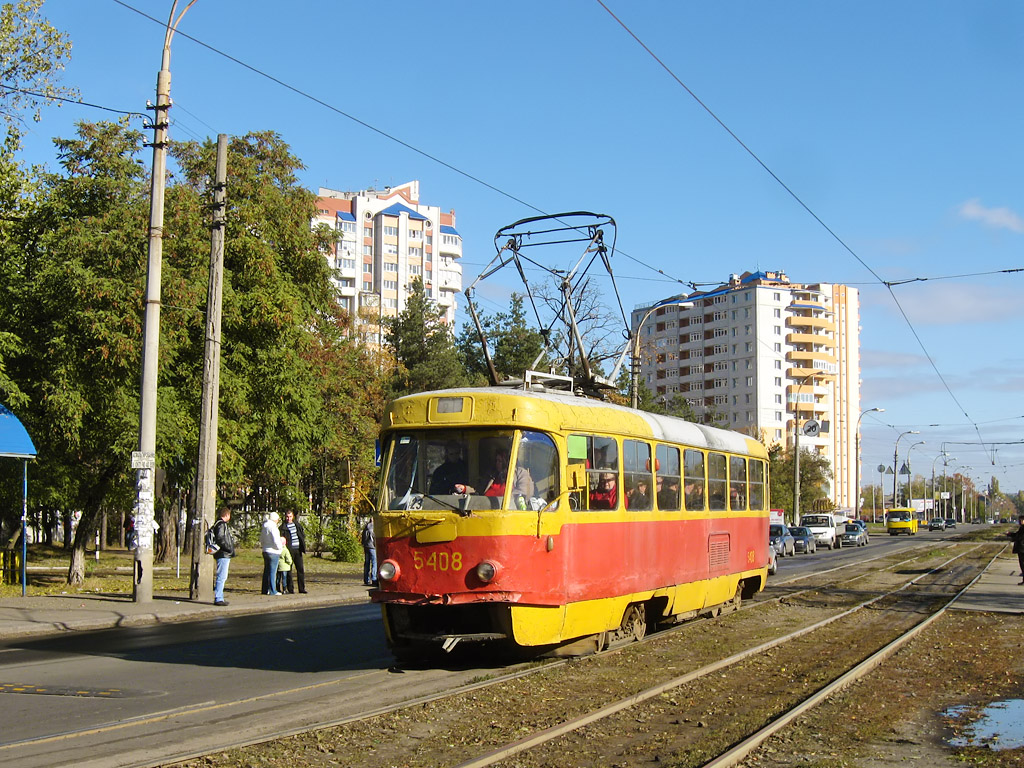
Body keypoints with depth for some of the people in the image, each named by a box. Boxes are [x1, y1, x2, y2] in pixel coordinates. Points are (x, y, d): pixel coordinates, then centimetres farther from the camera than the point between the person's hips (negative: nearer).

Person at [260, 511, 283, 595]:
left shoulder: (264, 527, 11)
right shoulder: (273, 527, -16)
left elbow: (261, 540, 20)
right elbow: (276, 540, -20)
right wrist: (279, 547, -4)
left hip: (265, 551, 8)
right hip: (273, 552, -8)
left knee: (266, 571, 14)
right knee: (272, 572, -5)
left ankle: (265, 589, 17)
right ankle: (272, 590, -3)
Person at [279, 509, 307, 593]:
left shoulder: (297, 524, 14)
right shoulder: (283, 527, -2)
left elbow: (303, 535, 20)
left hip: (298, 549, 5)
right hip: (289, 550, -5)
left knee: (300, 569, 3)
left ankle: (302, 588, 8)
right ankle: (290, 589, 4)